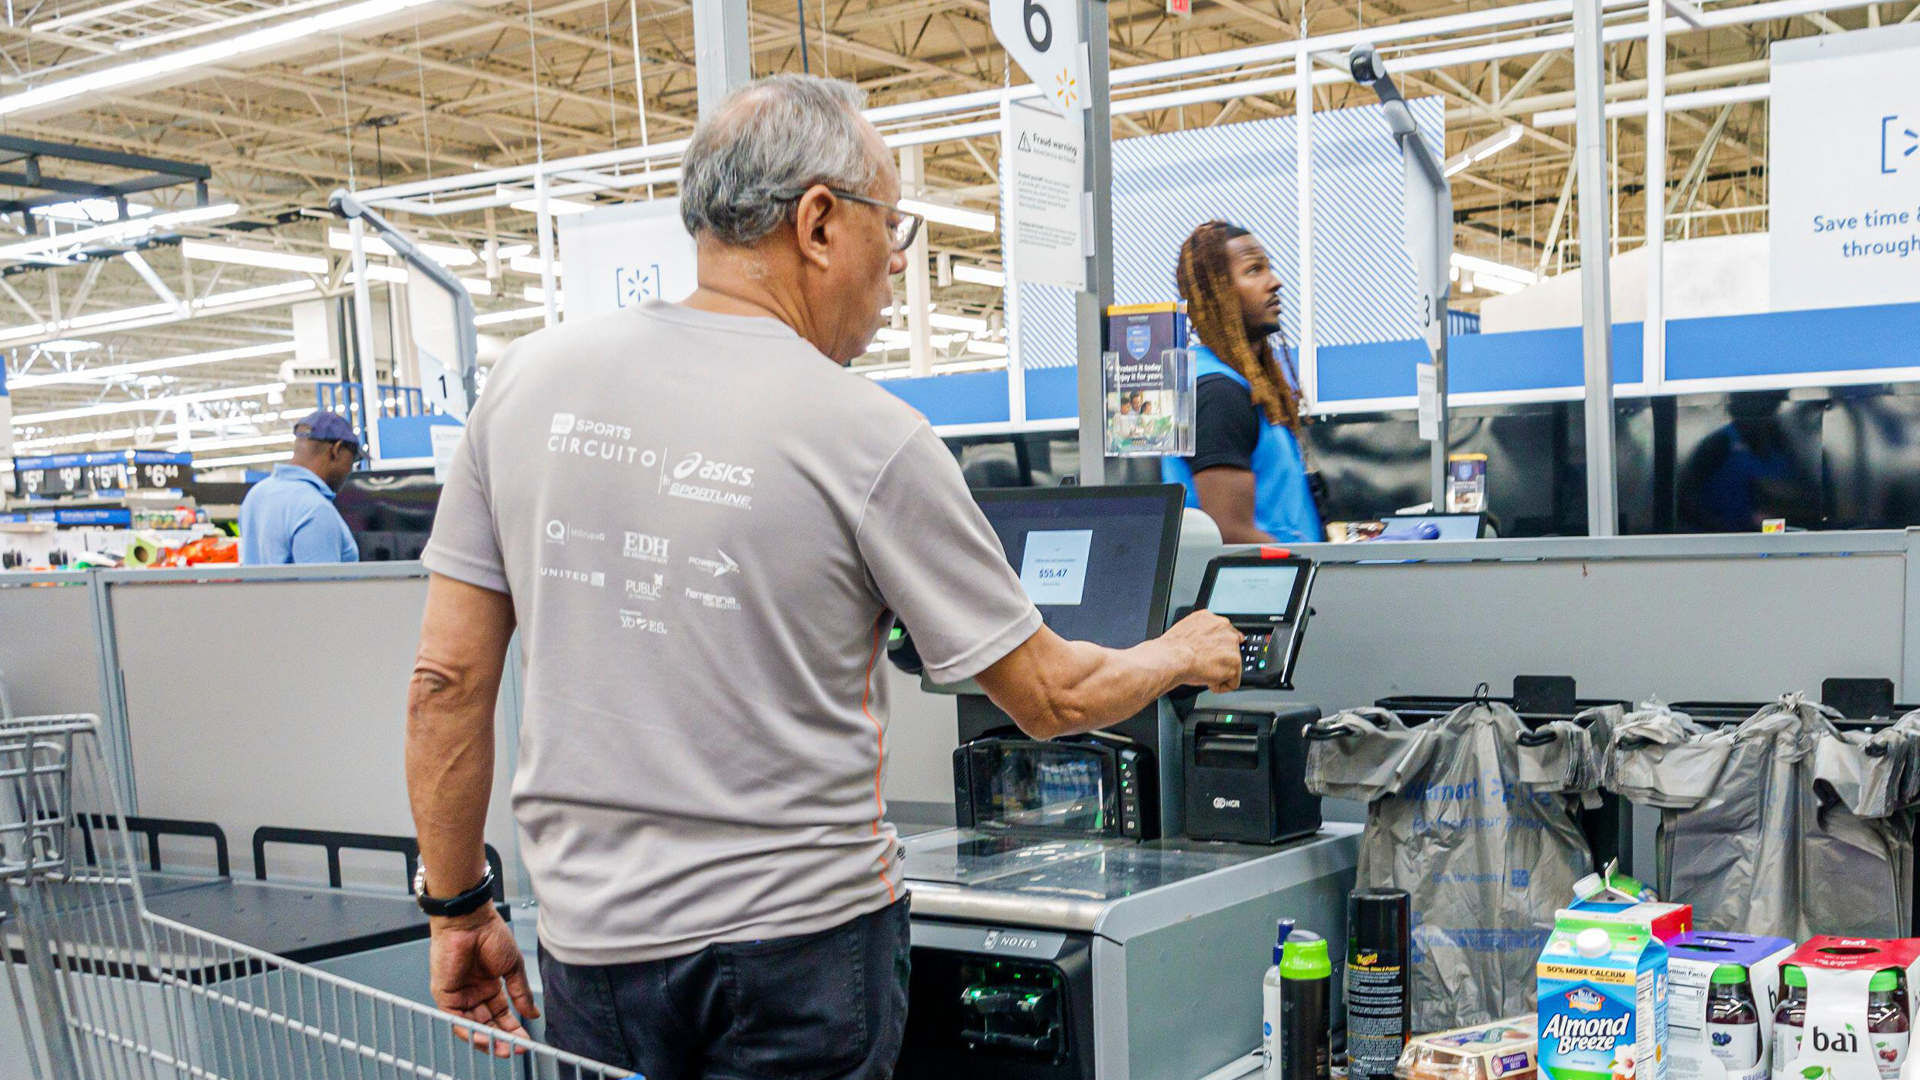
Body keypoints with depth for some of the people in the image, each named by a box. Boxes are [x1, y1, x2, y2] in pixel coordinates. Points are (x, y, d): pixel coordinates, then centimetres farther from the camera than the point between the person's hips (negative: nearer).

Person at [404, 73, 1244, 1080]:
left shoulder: (528, 378, -2)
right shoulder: (869, 438, -13)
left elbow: (446, 681, 0)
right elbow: (1050, 697, -4)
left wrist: (456, 906, 11)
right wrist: (1185, 655, 16)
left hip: (590, 947, 4)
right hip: (800, 941, -3)